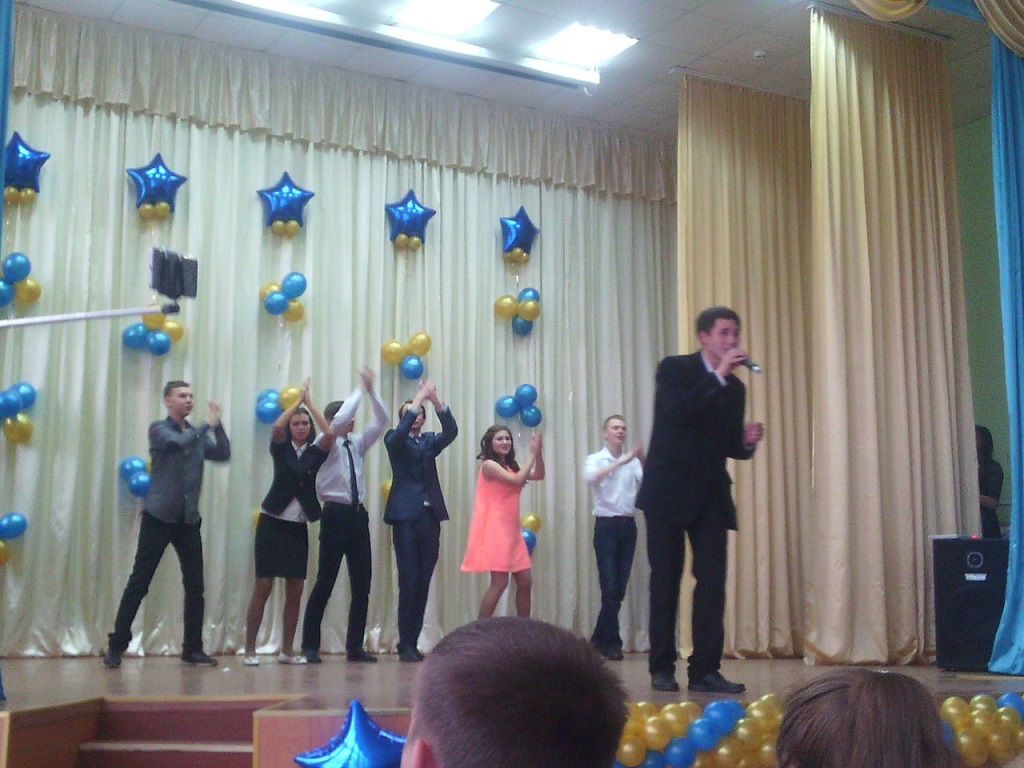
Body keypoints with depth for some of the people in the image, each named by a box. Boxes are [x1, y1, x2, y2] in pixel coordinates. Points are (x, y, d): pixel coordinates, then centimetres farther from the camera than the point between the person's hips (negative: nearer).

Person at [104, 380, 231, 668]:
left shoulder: (197, 434, 13)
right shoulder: (159, 429, -2)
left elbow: (223, 454, 0)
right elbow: (179, 442, -20)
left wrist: (218, 424, -9)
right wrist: (208, 425, -10)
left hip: (189, 520, 5)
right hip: (159, 517, -5)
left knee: (195, 585, 3)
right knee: (139, 583, -3)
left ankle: (193, 648, 11)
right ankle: (117, 646, 5)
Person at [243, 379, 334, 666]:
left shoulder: (315, 453, 6)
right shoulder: (281, 448, 2)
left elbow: (329, 433, -12)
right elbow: (276, 427, -18)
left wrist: (310, 402, -6)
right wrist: (298, 399, -9)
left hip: (298, 527, 3)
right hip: (272, 523, -3)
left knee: (295, 591, 4)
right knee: (263, 587, -4)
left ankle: (287, 650, 14)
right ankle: (249, 650, 1)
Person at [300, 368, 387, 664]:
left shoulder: (357, 444, 15)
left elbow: (381, 421, 11)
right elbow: (339, 420, -21)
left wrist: (372, 391, 0)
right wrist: (360, 390, -12)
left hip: (358, 514, 6)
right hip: (336, 514, -6)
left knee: (362, 583, 5)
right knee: (325, 582, -3)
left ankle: (355, 646, 13)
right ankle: (310, 646, 6)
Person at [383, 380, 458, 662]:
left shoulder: (430, 441, 15)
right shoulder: (395, 440, 7)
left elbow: (451, 431, -4)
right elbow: (401, 430, -16)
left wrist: (436, 401, -17)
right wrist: (420, 397, -19)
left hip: (430, 517, 4)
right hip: (405, 517, -4)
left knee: (423, 583, 3)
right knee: (409, 581, -7)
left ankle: (413, 643, 9)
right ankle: (405, 645, -2)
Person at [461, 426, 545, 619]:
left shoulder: (510, 466, 15)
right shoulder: (489, 465, -10)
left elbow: (539, 475, 10)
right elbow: (517, 480, -21)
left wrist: (539, 453, -4)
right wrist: (532, 453, -14)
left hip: (511, 530, 9)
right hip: (495, 529, -9)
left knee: (525, 581, 9)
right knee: (500, 582, -12)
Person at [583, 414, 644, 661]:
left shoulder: (633, 462, 9)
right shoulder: (595, 460, 0)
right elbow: (590, 478, -23)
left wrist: (642, 460, -23)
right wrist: (622, 461, -29)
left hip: (628, 526, 4)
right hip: (606, 526, -4)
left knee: (620, 587, 7)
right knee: (610, 587, -7)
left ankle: (599, 639, 20)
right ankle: (612, 642, 3)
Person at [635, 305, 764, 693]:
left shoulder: (735, 387, 11)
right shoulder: (674, 369, -3)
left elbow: (728, 445, 14)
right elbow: (676, 413, -22)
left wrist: (747, 440, -8)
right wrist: (718, 376, -22)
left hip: (711, 495, 4)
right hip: (669, 491, -4)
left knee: (713, 582, -3)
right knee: (665, 582, 2)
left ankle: (705, 669, 1)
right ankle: (662, 668, 11)